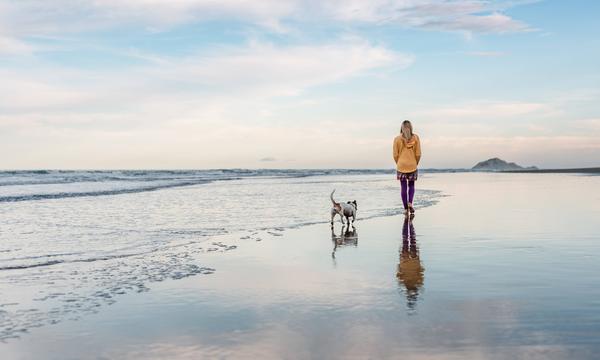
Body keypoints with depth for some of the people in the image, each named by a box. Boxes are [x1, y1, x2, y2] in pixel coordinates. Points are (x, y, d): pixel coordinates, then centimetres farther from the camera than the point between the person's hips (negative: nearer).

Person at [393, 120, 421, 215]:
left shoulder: (397, 139, -4)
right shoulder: (415, 138, -3)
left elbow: (395, 155, -3)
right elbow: (418, 154, -3)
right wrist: (416, 164, 12)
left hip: (401, 166, 0)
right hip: (412, 166, 0)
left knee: (403, 187, 5)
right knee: (411, 185, 16)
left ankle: (406, 209, 6)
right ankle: (410, 203, -5)